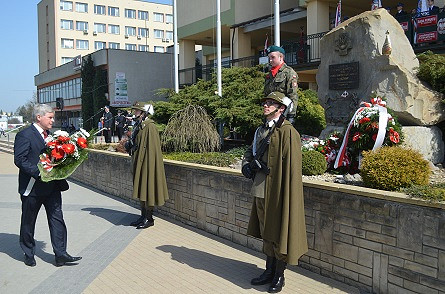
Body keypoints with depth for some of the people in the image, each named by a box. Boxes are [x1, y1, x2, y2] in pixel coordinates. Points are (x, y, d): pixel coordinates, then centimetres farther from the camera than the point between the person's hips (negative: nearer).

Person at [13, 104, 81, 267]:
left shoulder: (50, 134, 11)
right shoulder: (25, 135, -10)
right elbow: (19, 160, -18)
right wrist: (38, 172, -26)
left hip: (52, 186, 6)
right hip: (32, 187, -6)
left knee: (57, 219, 2)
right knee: (28, 223, 11)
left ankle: (60, 254, 5)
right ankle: (28, 254, 28)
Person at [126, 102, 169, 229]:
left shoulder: (150, 127, -15)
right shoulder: (138, 126, 14)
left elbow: (152, 147, -19)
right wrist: (129, 144, 8)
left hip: (147, 162, -9)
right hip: (138, 162, 9)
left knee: (147, 189, -3)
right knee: (141, 189, 13)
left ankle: (149, 219, 6)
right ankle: (143, 216, 22)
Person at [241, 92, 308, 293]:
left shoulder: (287, 132, -13)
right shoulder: (262, 130, 13)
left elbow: (291, 168, -17)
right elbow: (250, 151, 23)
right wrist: (246, 165, 4)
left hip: (277, 192, -8)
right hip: (261, 191, 8)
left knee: (279, 232, 4)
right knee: (266, 231, 17)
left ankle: (279, 276, 18)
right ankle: (269, 271, 31)